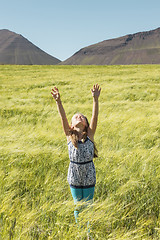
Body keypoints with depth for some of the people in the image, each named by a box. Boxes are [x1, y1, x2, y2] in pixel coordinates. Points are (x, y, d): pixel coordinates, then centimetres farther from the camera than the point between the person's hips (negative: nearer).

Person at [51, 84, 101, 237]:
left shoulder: (90, 134, -4)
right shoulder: (69, 135, -4)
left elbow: (95, 117, -16)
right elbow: (63, 118, -16)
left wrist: (95, 99, -29)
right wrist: (58, 101, -29)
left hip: (89, 176, 0)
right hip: (74, 176, 1)